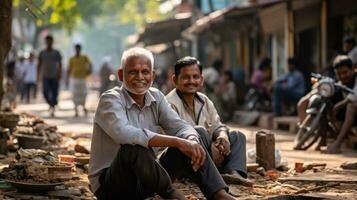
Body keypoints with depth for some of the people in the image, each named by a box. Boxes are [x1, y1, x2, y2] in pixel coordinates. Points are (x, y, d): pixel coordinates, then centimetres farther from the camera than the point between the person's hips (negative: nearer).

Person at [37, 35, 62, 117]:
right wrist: (38, 75, 4)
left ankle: (52, 109, 10)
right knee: (46, 92, -16)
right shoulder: (42, 53, 7)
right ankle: (50, 104, 10)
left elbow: (60, 64, 4)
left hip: (54, 76, 0)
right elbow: (39, 64, 10)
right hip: (45, 76, 0)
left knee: (54, 94, -3)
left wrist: (60, 73, -10)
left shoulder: (56, 53, 5)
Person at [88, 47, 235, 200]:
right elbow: (123, 134, -33)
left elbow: (179, 126, -3)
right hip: (109, 185, -6)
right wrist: (176, 142, -37)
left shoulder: (156, 97, 6)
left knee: (188, 139, -5)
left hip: (147, 180, 7)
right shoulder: (110, 99, -15)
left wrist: (192, 142, -28)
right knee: (132, 148, -36)